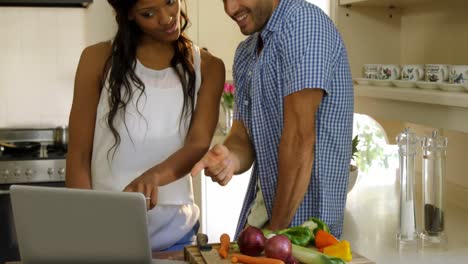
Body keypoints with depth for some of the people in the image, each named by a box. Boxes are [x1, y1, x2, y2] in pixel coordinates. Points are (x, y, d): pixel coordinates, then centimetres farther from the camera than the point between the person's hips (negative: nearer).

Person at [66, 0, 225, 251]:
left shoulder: (207, 67, 1)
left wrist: (153, 177, -32)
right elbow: (79, 156, -3)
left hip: (174, 233, 1)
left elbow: (199, 145, -13)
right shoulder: (99, 59, -3)